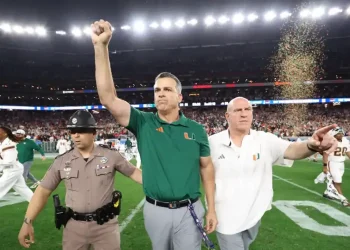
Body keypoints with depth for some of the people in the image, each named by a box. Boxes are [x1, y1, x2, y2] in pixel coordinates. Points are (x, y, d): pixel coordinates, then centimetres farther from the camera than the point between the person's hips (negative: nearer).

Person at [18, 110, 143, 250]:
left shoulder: (110, 156, -5)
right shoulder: (61, 161, 0)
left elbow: (133, 172, 2)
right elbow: (43, 191, 4)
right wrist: (28, 221, -3)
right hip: (74, 226, 2)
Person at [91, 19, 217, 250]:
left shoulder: (196, 130, -4)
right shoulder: (143, 123, -7)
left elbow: (207, 167, 3)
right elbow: (108, 98, -19)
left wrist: (211, 209, 0)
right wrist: (101, 46, -25)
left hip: (189, 210, 0)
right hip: (155, 210, 1)